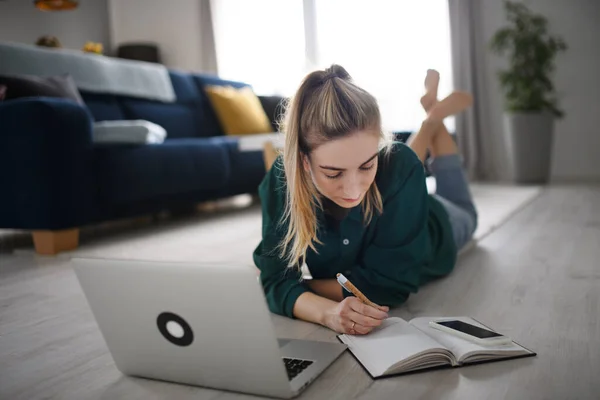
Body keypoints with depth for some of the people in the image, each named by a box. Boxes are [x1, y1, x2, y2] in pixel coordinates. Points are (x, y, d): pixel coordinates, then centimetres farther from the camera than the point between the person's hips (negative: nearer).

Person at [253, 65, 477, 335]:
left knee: (463, 214, 35)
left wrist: (297, 289, -39)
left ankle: (435, 116, 41)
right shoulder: (280, 181, -40)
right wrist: (328, 312, -59)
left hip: (431, 230, -1)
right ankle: (430, 123, 43)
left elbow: (390, 283, -43)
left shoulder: (399, 168, -47)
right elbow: (275, 280, -39)